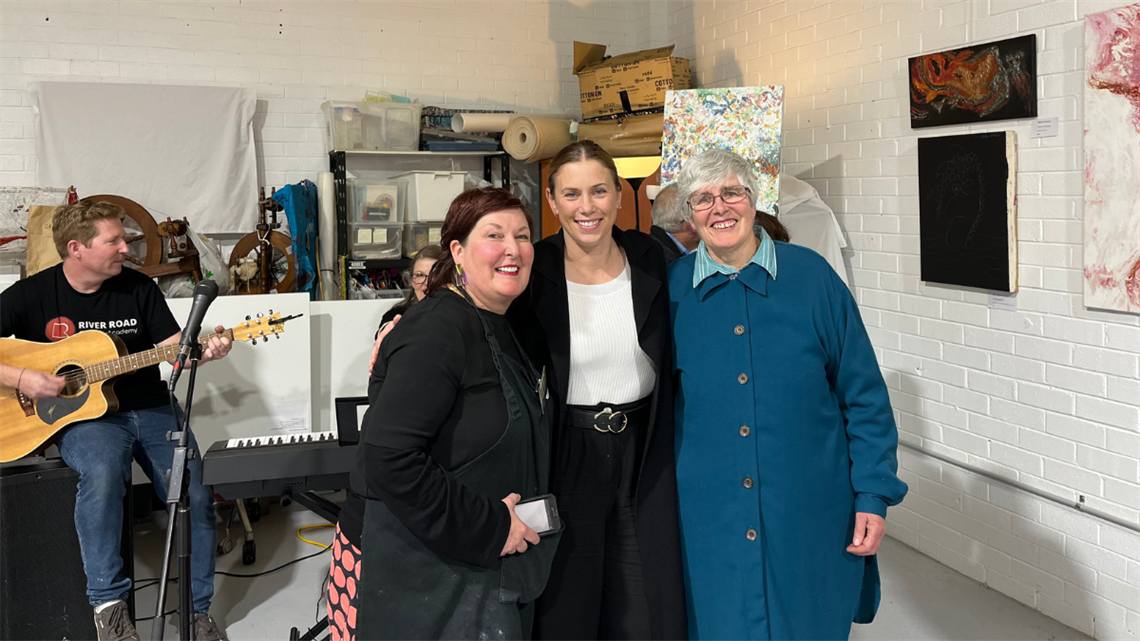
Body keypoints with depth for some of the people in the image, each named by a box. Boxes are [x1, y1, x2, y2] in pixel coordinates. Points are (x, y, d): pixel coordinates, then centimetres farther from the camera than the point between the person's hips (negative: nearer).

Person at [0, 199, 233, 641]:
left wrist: (203, 351, -16)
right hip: (84, 416, -3)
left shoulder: (139, 289, 4)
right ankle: (108, 605, -19)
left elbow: (173, 345, 4)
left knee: (196, 492, -16)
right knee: (102, 474, -36)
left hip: (150, 409, 3)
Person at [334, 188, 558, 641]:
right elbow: (389, 458, -28)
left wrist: (517, 519, 7)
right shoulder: (437, 331, -20)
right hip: (411, 572, -8)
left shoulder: (505, 330, 8)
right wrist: (488, 526, -23)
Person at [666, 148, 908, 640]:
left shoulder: (811, 276, -4)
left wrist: (873, 494, -5)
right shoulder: (672, 289, -1)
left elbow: (864, 395, -2)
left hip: (811, 514, 0)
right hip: (710, 520, 1)